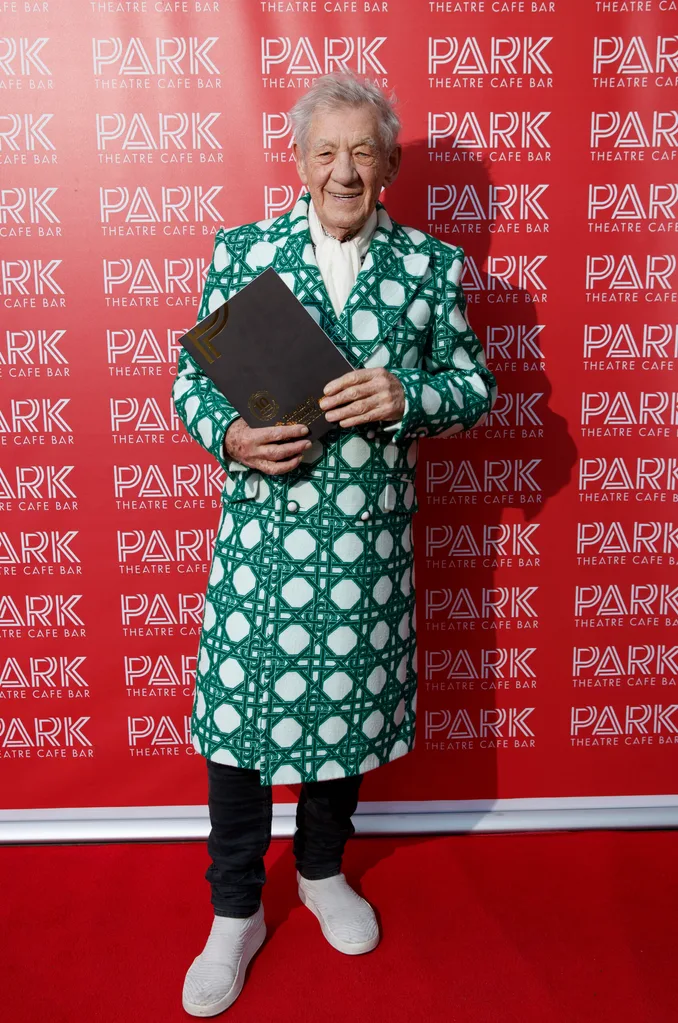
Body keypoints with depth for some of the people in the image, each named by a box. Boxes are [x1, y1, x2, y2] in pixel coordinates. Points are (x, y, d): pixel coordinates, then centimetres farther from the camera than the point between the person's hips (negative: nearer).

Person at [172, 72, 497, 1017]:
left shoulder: (432, 266, 3)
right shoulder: (241, 250, 2)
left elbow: (475, 389, 3)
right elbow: (192, 378, 3)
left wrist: (405, 396, -18)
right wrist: (229, 436, -18)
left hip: (370, 542, 1)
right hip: (259, 534, 0)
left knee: (346, 710, 15)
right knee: (236, 715, 5)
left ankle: (323, 872, 44)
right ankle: (236, 914, 30)